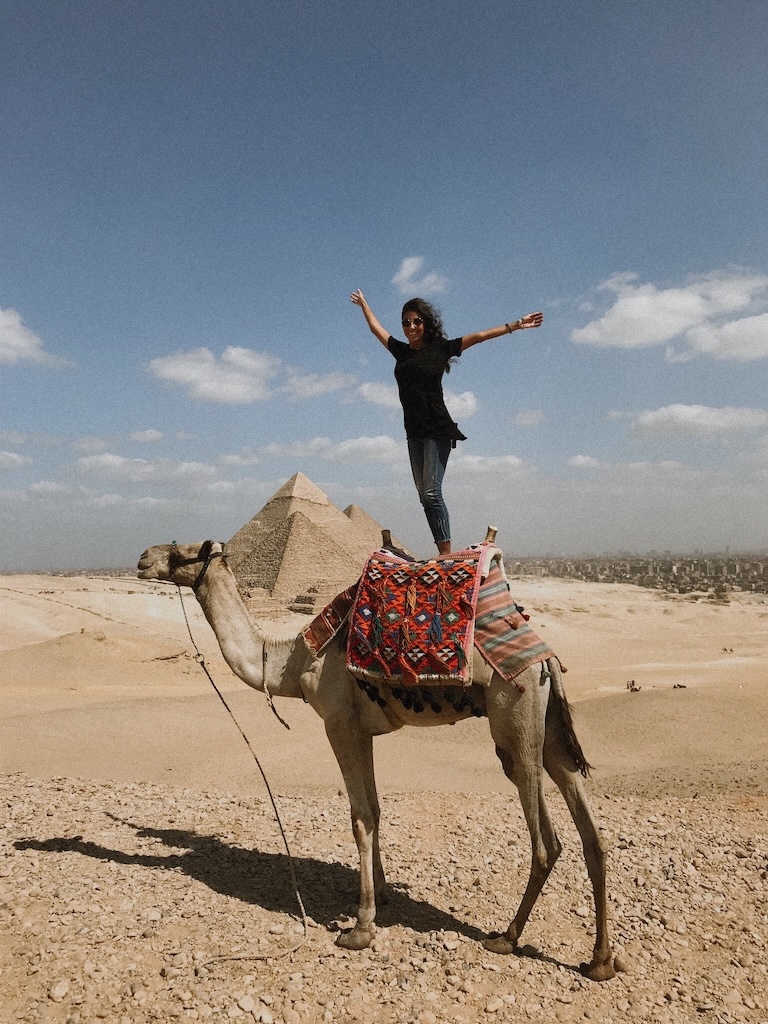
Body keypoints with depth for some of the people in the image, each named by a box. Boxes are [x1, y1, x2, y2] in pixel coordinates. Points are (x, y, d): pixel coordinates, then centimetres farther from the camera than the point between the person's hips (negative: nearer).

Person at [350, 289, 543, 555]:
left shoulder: (440, 348, 2)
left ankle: (447, 554, -15)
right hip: (414, 432, 6)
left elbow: (479, 336, 1)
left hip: (437, 430, -6)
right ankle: (442, 553, 2)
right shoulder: (401, 351, 14)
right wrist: (363, 303, 41)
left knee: (431, 492, -16)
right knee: (425, 495, 1)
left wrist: (517, 324, 0)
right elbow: (376, 328, 29)